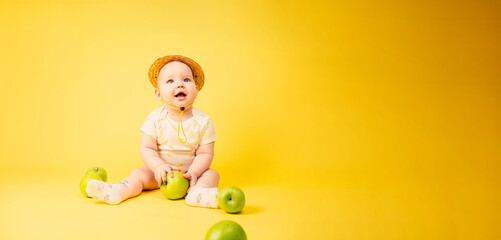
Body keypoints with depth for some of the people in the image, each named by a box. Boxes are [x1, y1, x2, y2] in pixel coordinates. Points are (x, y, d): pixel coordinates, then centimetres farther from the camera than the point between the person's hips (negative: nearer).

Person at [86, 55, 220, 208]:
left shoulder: (203, 121, -12)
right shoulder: (155, 118, -11)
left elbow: (205, 153, -10)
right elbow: (146, 148, -10)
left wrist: (193, 172, -27)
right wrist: (158, 166, -27)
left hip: (189, 171, -1)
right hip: (160, 171, 1)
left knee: (212, 174, -23)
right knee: (139, 174, -17)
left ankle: (197, 192, -50)